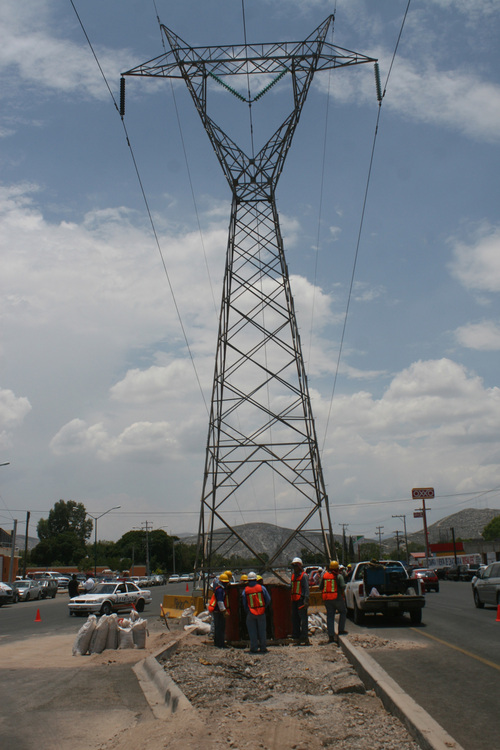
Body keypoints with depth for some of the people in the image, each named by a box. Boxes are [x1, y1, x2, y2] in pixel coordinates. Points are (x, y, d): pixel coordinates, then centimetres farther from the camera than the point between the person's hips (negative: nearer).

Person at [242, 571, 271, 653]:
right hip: (261, 612, 0)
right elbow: (268, 600, 1)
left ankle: (254, 648, 9)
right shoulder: (261, 588, -4)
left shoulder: (245, 590, -2)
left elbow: (244, 604, 5)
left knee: (252, 631, 8)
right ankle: (263, 648, 14)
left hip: (251, 613, 0)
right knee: (262, 630, 10)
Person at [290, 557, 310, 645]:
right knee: (295, 619, 9)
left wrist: (306, 600, -20)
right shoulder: (293, 575, 17)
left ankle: (304, 638, -7)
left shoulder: (303, 576, -7)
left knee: (303, 618, -8)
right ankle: (296, 637, 16)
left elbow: (306, 589, -13)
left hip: (301, 600, -8)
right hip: (294, 600, 8)